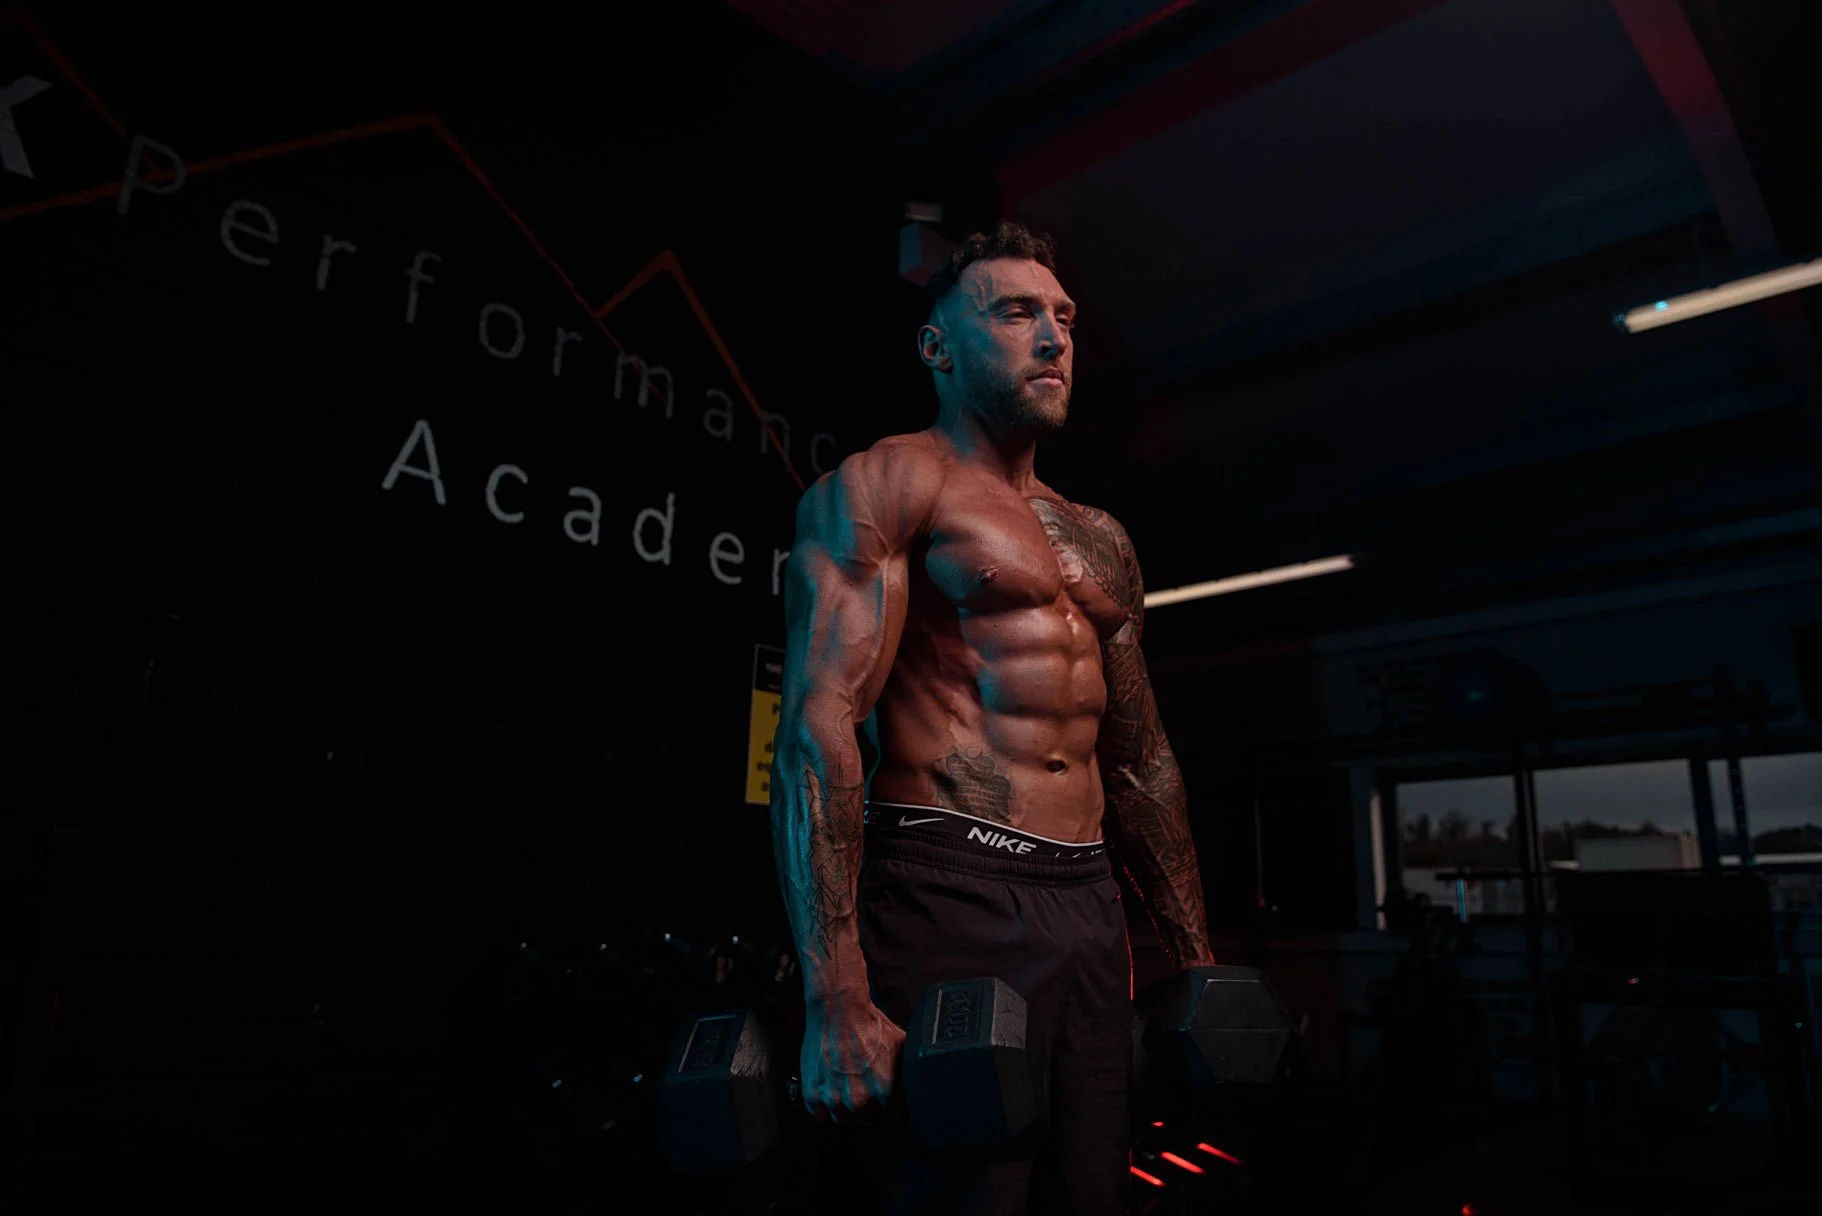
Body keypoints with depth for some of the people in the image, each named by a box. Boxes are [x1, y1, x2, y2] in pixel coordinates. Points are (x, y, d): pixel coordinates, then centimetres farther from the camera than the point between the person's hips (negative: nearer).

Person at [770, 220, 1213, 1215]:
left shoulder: (1100, 540, 20)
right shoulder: (883, 485, -2)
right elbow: (819, 720, -14)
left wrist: (1196, 961, 18)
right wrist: (835, 993, -23)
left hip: (1090, 908, 7)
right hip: (947, 898, -7)